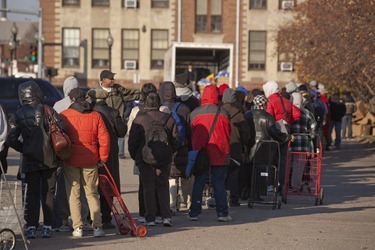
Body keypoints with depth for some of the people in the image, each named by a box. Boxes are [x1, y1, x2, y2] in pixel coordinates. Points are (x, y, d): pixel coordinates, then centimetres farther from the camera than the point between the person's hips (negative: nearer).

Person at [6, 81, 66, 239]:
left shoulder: (17, 116, -4)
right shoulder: (48, 111, -5)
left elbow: (11, 140, -8)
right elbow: (62, 128, -10)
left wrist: (23, 149, 8)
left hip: (31, 160, 0)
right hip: (50, 159, 0)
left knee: (32, 194, 6)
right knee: (48, 193, 8)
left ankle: (31, 227, -1)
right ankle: (47, 227, 7)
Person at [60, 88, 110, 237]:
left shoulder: (64, 116, -2)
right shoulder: (95, 116, 2)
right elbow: (104, 139, -1)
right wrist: (102, 158, 9)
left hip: (70, 160, -2)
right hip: (90, 160, 2)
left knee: (73, 194, 6)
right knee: (92, 193, 10)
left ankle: (77, 227, 1)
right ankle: (97, 227, 4)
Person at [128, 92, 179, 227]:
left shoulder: (139, 119, -7)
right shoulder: (168, 119, 1)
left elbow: (132, 140, -5)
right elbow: (176, 140, 5)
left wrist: (134, 155, 10)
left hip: (145, 159, -2)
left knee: (148, 187, 6)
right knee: (163, 186, 11)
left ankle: (150, 218, 4)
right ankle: (166, 216, 1)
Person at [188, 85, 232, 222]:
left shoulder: (194, 113, 0)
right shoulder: (223, 113, -4)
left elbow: (191, 134, 8)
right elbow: (228, 133, 4)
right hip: (219, 154, -1)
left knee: (198, 184, 8)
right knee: (219, 184, 3)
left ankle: (194, 213, 7)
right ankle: (222, 213, 1)